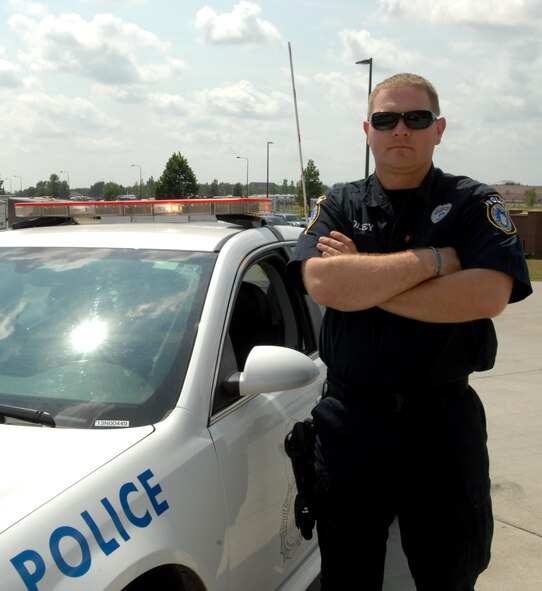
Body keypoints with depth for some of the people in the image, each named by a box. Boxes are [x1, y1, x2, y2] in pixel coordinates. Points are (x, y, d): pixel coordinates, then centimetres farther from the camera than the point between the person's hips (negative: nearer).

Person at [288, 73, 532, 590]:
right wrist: (433, 259, -13)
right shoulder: (339, 206, 5)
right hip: (350, 424, 2)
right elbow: (322, 283, -15)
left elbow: (488, 295, -18)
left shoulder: (474, 204, 1)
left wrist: (362, 280, -15)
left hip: (443, 424, -1)